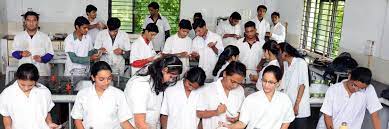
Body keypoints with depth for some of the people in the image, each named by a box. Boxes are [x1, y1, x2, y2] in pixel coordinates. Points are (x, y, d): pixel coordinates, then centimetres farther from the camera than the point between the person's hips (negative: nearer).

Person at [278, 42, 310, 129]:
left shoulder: (300, 63, -11)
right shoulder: (285, 64, 9)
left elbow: (302, 85, -14)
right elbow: (285, 84, 9)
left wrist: (297, 104, -15)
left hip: (300, 107, -6)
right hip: (288, 106, 6)